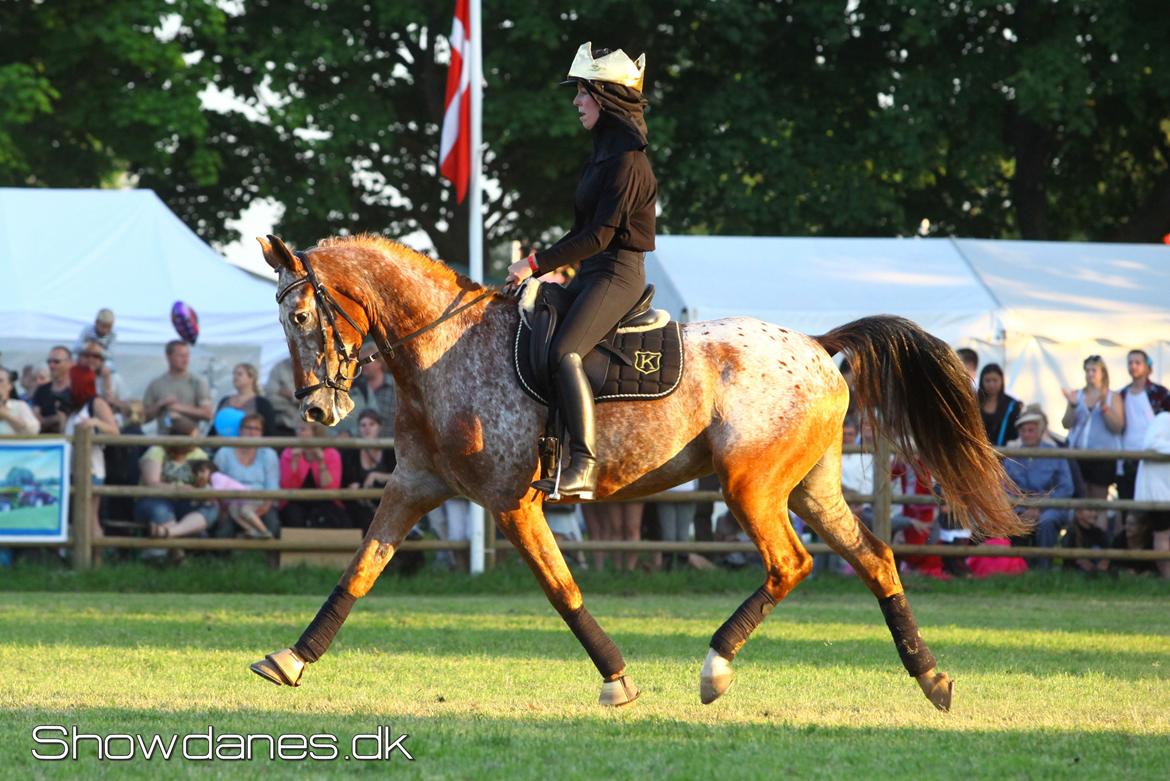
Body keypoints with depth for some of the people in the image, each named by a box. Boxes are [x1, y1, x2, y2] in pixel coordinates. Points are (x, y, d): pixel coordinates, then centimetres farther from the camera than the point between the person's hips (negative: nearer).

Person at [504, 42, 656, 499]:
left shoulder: (626, 160, -15)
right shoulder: (604, 152, 16)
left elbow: (600, 234, -19)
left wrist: (538, 264, -18)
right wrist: (548, 267, 13)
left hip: (616, 274, -11)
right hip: (592, 273, 11)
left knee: (562, 352, -28)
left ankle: (583, 466, -34)